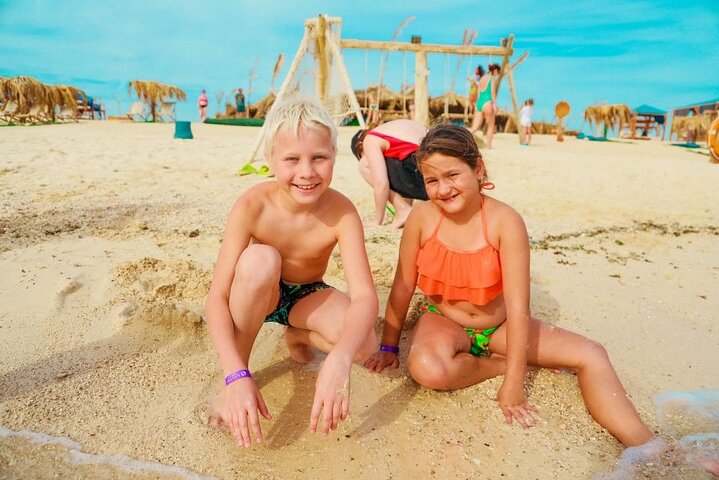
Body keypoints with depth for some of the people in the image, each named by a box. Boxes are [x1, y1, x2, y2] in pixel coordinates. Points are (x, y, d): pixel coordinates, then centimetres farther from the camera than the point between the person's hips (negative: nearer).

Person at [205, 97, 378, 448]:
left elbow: (365, 295, -35)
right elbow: (217, 295, -31)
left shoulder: (341, 212, -27)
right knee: (261, 259, -36)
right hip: (256, 295, 0)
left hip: (307, 297, 1)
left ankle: (298, 336, 7)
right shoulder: (252, 206, -29)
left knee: (363, 344, -28)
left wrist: (339, 360, -54)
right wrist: (236, 375, -44)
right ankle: (237, 373, -14)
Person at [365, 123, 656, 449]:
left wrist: (513, 384, -23)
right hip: (442, 322, 0)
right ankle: (498, 363, -9)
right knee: (426, 368, -35)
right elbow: (403, 287, -7)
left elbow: (517, 305, -22)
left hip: (498, 325, 1)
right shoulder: (421, 218, -17)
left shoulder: (505, 221, -21)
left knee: (590, 355, -12)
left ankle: (643, 449, 2)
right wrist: (388, 346, 0)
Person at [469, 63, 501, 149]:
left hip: (479, 103, 6)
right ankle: (489, 146, 7)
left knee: (474, 128, 0)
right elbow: (493, 92, -10)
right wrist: (495, 105, -13)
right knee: (491, 126, 7)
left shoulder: (482, 78, 20)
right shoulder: (494, 78, 1)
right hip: (487, 103, -6)